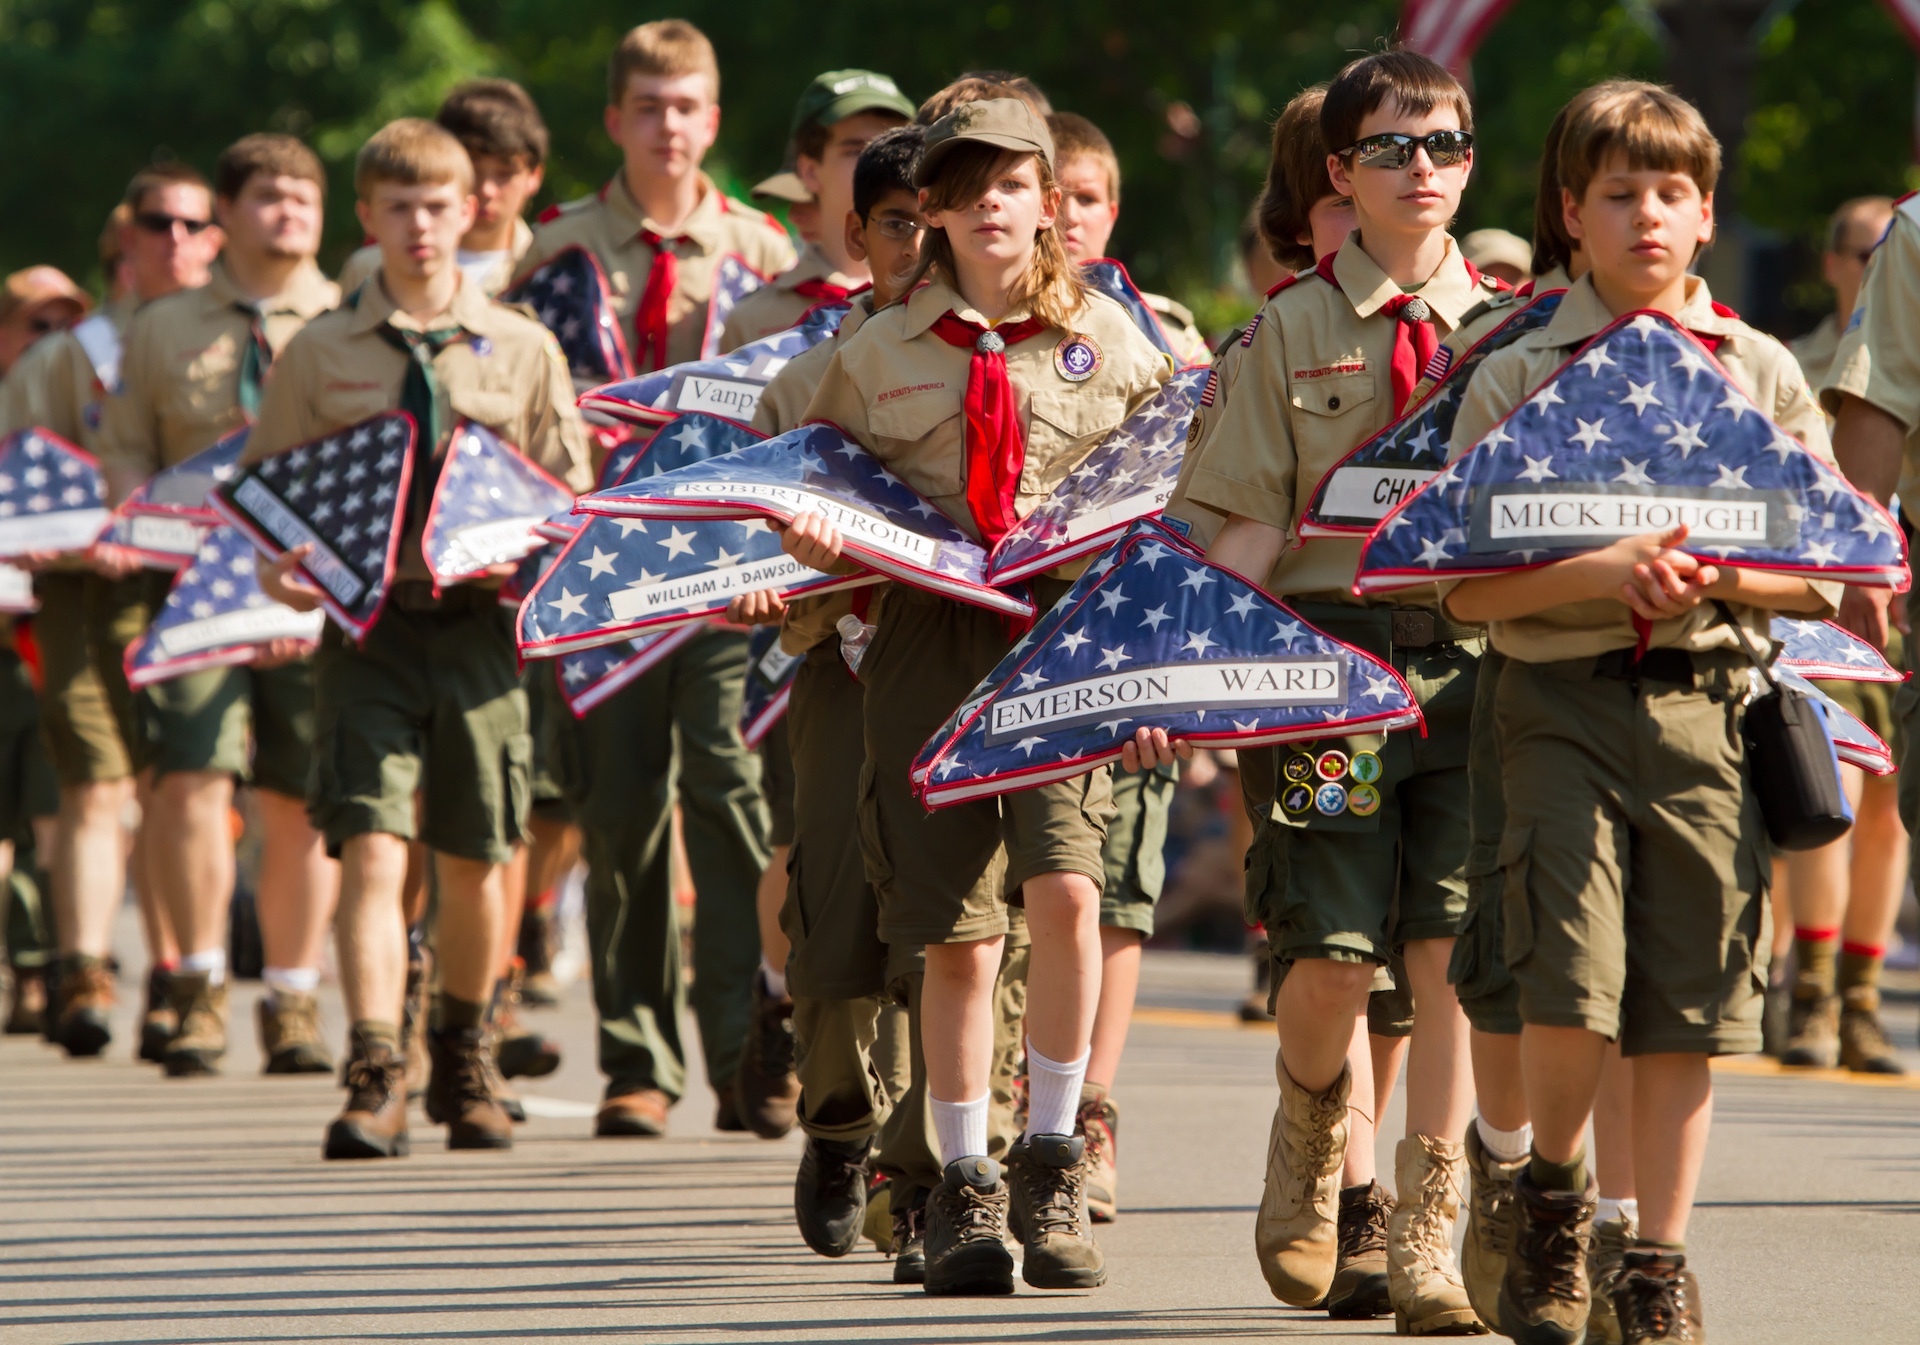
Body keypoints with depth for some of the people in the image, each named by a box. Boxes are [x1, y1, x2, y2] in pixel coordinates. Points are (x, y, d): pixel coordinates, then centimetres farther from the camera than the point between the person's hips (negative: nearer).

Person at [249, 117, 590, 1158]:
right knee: (372, 846, -14)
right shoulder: (318, 353, 6)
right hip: (365, 628, -1)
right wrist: (275, 569, -11)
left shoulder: (523, 349, 7)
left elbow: (570, 498, 10)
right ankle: (374, 1078, -19)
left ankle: (463, 1062, 30)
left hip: (479, 627, 1)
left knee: (475, 860, 9)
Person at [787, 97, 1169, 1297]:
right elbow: (821, 490, 15)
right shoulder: (879, 353, 9)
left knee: (1064, 888, -20)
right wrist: (815, 545, -7)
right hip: (929, 637, 1)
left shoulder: (1109, 340, 8)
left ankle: (1055, 1164, -3)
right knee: (957, 932, 2)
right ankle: (965, 1186, 17)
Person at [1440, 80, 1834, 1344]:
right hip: (1564, 702, -2)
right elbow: (1472, 586, -2)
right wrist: (1607, 572, -17)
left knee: (1688, 1004, 2)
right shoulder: (1515, 378, 4)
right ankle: (1553, 1192, 13)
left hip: (1707, 704, 2)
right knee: (1571, 981, -14)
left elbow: (1821, 575, 9)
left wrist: (1717, 572, -11)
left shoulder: (1764, 374, 9)